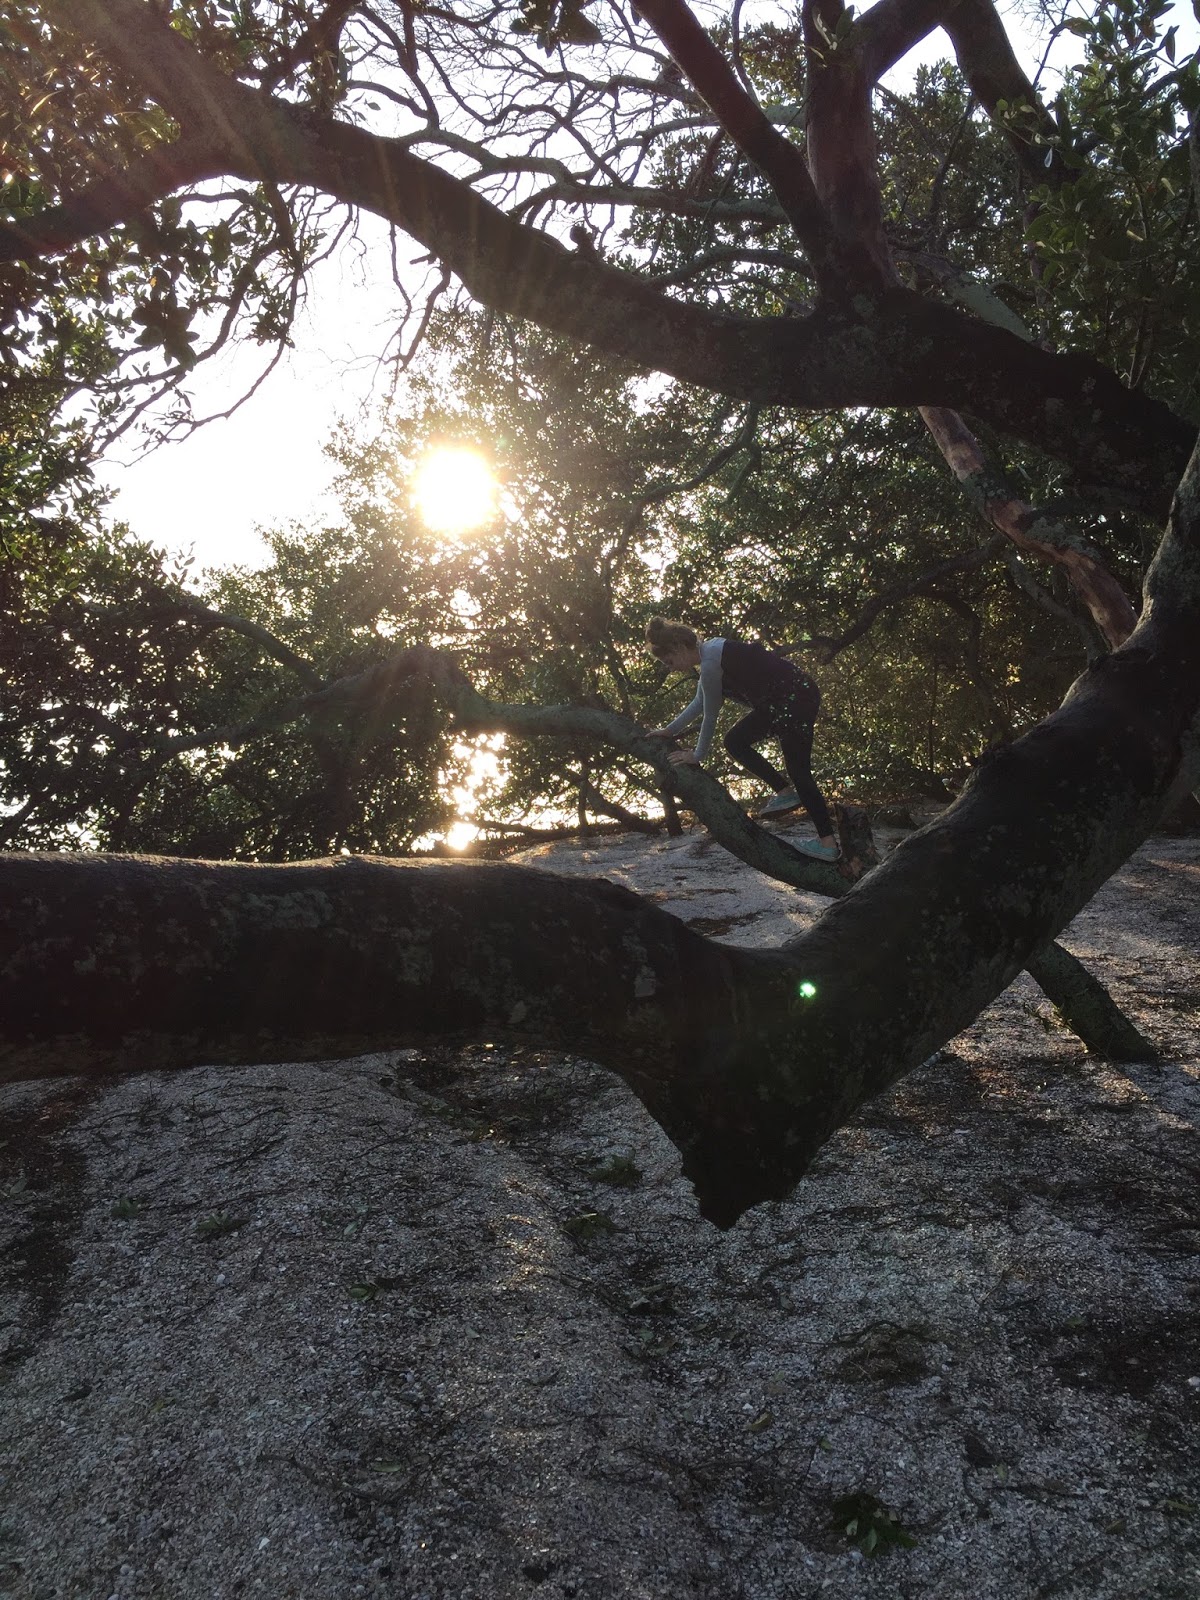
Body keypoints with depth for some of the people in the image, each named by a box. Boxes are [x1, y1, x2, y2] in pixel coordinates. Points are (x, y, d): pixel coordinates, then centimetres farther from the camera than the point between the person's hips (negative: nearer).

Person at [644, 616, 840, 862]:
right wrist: (669, 730, 25)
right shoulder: (710, 650, 11)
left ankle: (828, 844, -3)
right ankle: (786, 793, 12)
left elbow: (710, 714, -10)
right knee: (735, 741, 14)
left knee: (798, 770, -6)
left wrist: (698, 755, 2)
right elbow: (699, 703, 23)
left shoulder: (710, 662, -19)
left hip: (795, 697, -10)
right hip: (779, 700, 10)